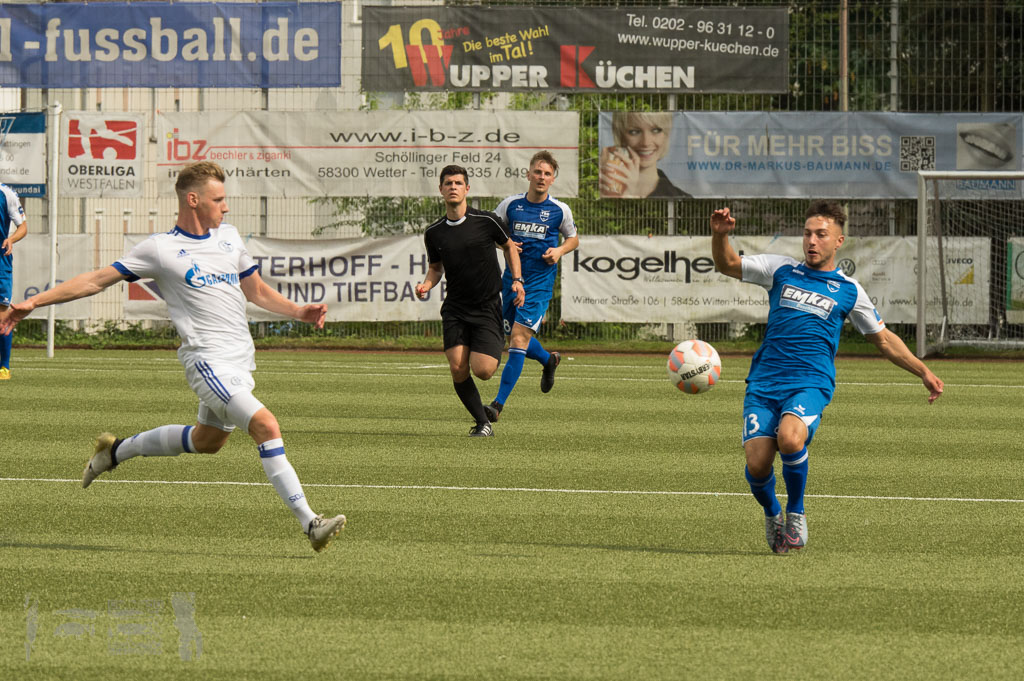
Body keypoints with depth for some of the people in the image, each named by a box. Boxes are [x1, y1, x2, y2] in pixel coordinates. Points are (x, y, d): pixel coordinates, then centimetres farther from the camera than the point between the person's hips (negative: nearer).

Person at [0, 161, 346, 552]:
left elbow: (256, 291, 25)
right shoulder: (160, 249, -4)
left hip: (240, 359, 8)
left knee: (207, 440, 21)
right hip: (207, 358, -8)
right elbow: (98, 280, 0)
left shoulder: (229, 237, 15)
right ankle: (309, 523, -23)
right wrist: (34, 302, -5)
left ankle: (116, 451, 42)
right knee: (265, 425, -22)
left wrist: (299, 312, 9)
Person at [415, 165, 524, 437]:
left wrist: (517, 279, 0)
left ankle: (497, 350, 24)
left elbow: (509, 246, 11)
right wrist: (427, 284, -5)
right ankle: (482, 422, 6)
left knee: (482, 370, -14)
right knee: (458, 369, -13)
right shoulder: (434, 233, 2)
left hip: (487, 309, -2)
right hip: (455, 309, 2)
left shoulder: (486, 221, -6)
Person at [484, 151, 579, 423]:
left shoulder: (560, 210, -1)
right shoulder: (511, 204, 1)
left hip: (540, 281, -3)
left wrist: (559, 251, -6)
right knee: (514, 338, 13)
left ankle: (499, 403, -15)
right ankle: (549, 360, 47)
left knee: (519, 338, -15)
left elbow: (573, 238, 15)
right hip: (511, 277, 4)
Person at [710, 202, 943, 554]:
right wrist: (720, 234, -9)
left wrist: (924, 372, 14)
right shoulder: (782, 270, 12)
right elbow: (727, 264, 11)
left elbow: (884, 339, 20)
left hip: (811, 384, -2)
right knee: (757, 465, -14)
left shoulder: (848, 291, 11)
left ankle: (796, 512, -7)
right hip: (763, 383, 2)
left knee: (790, 438, -33)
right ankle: (772, 514, 20)